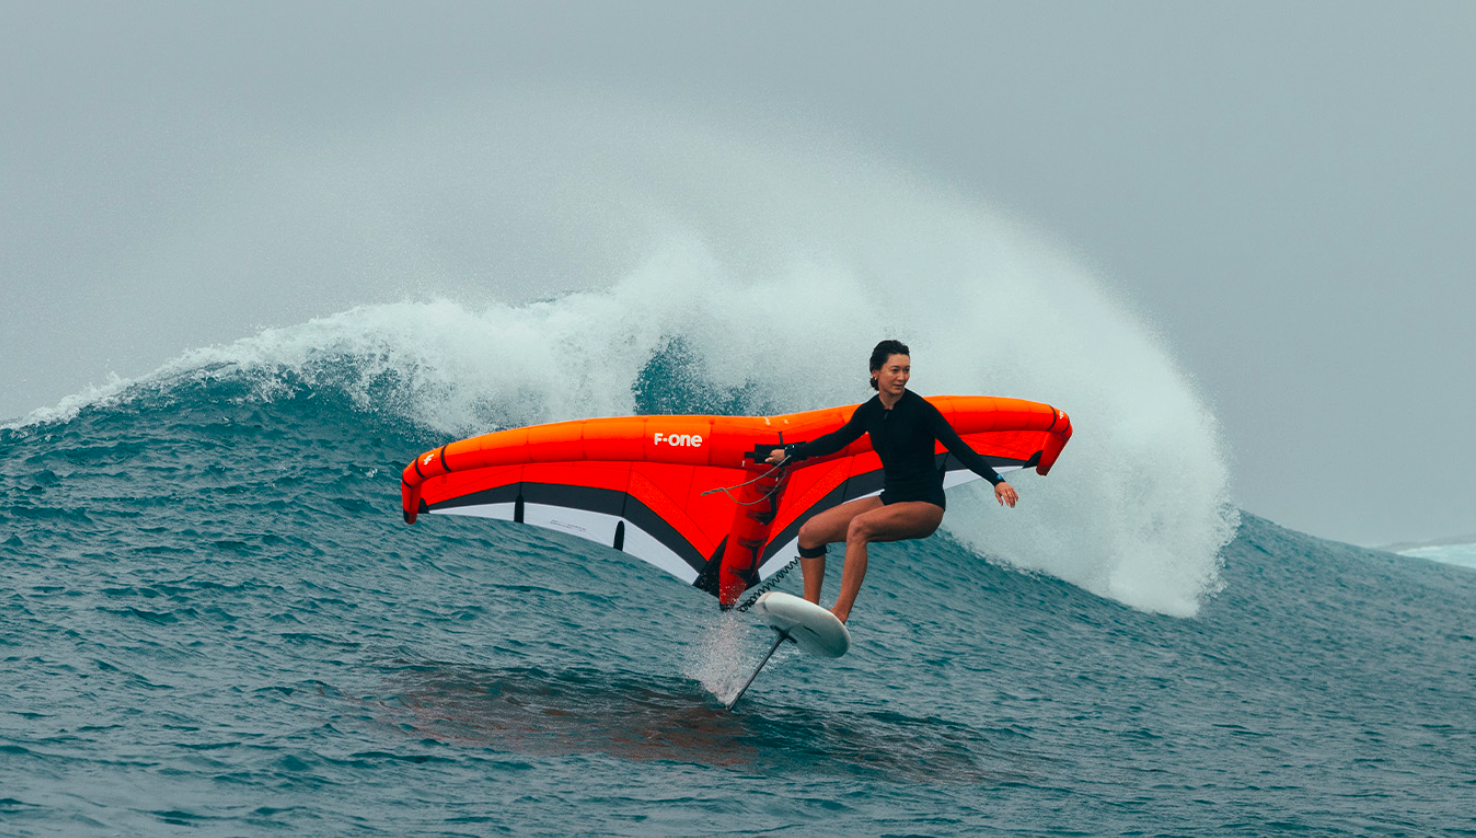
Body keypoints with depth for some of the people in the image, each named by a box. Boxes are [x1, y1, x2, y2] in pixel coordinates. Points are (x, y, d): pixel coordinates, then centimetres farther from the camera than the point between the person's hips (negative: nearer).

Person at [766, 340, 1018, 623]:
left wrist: (996, 480, -25)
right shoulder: (869, 412, 4)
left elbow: (958, 448, -14)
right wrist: (790, 453, 26)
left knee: (859, 526, -33)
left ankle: (840, 615, -36)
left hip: (925, 505, -7)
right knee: (810, 532, -4)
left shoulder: (919, 409, -13)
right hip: (890, 500, 7)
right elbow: (837, 440, 20)